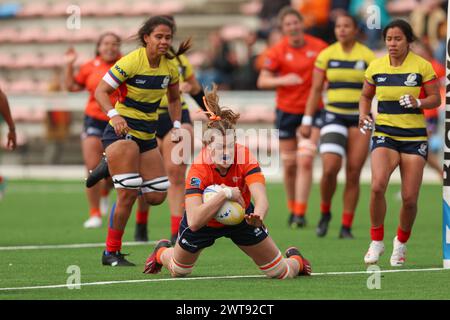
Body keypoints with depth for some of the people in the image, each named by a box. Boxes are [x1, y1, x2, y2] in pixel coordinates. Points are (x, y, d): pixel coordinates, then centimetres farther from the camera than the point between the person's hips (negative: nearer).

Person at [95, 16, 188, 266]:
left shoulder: (171, 66, 3)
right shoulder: (131, 62, -16)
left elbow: (174, 98, 19)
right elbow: (101, 91, -16)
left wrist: (177, 126, 4)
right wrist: (114, 115, -32)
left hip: (148, 134, 7)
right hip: (122, 130, -7)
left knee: (157, 196, 1)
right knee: (128, 193, -14)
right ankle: (112, 253, -3)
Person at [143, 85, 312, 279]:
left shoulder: (245, 158, -31)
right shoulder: (198, 169, -36)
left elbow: (261, 198, -44)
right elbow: (194, 222, -44)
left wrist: (258, 216, -66)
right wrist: (225, 194, -49)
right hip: (204, 222, -1)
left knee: (282, 272, 1)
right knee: (178, 271, 22)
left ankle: (295, 259, 39)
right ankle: (162, 251, 59)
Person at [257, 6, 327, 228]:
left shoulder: (319, 47, -2)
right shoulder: (277, 51, -5)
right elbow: (262, 81, -7)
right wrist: (283, 80, -23)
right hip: (287, 111, 1)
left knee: (305, 161, -13)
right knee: (289, 165, 6)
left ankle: (300, 214, -13)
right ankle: (293, 209, 24)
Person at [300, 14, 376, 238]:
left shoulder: (367, 56, 0)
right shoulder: (326, 55, 4)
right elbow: (316, 90, 7)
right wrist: (307, 120, 3)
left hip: (359, 119, 0)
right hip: (333, 117, 0)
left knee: (353, 175, -2)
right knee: (330, 169, -17)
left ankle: (346, 227, 7)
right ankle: (325, 212, 9)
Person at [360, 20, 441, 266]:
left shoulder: (422, 66, -4)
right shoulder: (376, 67, 3)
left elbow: (435, 98, -1)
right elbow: (366, 96, 17)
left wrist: (418, 102, -21)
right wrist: (364, 115, -2)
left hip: (414, 137, -1)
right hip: (384, 134, 1)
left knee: (409, 198, -3)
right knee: (378, 186, -23)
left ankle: (401, 243, 23)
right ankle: (376, 241, -6)